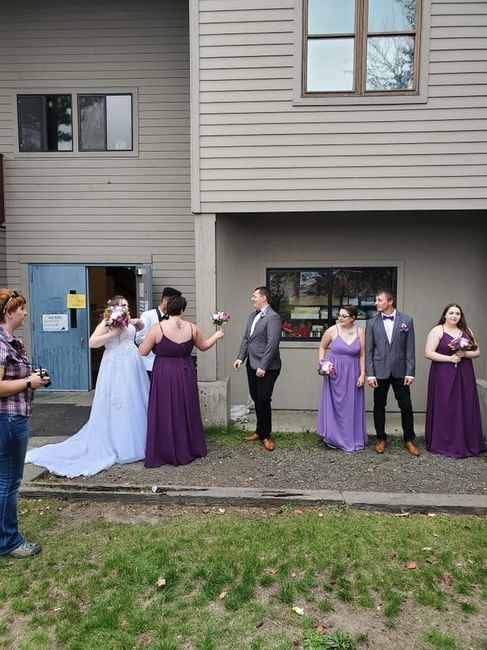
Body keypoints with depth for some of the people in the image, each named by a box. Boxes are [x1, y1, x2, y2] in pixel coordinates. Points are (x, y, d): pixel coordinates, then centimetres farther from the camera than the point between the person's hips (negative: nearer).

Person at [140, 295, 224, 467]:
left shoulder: (158, 328, -12)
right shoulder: (192, 327, -2)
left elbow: (143, 351, -6)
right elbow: (204, 346, 13)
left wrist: (147, 338, 14)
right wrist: (217, 335, 30)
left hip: (164, 375, -3)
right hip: (186, 375, 4)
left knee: (165, 413, 7)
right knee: (186, 411, 18)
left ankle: (166, 453, 15)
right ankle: (190, 449, 31)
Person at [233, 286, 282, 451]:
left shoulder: (273, 317, -14)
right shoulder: (253, 315, 12)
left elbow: (272, 344, -20)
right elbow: (246, 338, 15)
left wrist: (263, 367, -20)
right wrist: (240, 358, 5)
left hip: (266, 368, -8)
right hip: (252, 365, 8)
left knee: (263, 400, -2)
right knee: (257, 400, 14)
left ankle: (265, 435, 15)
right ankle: (260, 431, 28)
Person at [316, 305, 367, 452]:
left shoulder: (360, 332, -3)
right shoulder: (332, 330, -8)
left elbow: (362, 355, 0)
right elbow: (322, 347, 6)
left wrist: (362, 374, -4)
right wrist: (322, 364, -5)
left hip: (352, 374, 1)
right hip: (334, 373, -1)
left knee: (352, 406, 9)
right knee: (334, 404, 6)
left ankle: (352, 438, 24)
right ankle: (334, 438, 21)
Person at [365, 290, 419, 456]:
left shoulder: (406, 320, 0)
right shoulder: (372, 323, 1)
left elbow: (410, 348, -1)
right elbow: (368, 350, 0)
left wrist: (410, 372, -5)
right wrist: (370, 374, -6)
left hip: (400, 370, 0)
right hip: (380, 371, 0)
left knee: (406, 405, 4)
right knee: (379, 406, 8)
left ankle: (409, 440, 21)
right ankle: (381, 439, 23)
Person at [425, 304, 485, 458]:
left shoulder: (466, 331, 12)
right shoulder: (437, 330, -4)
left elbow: (477, 352, 12)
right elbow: (428, 353, -11)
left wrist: (465, 354, -8)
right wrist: (450, 358, -17)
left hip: (464, 375, 5)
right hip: (443, 375, -5)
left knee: (466, 408, 6)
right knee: (444, 409, -2)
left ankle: (466, 444, 19)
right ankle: (444, 445, 9)